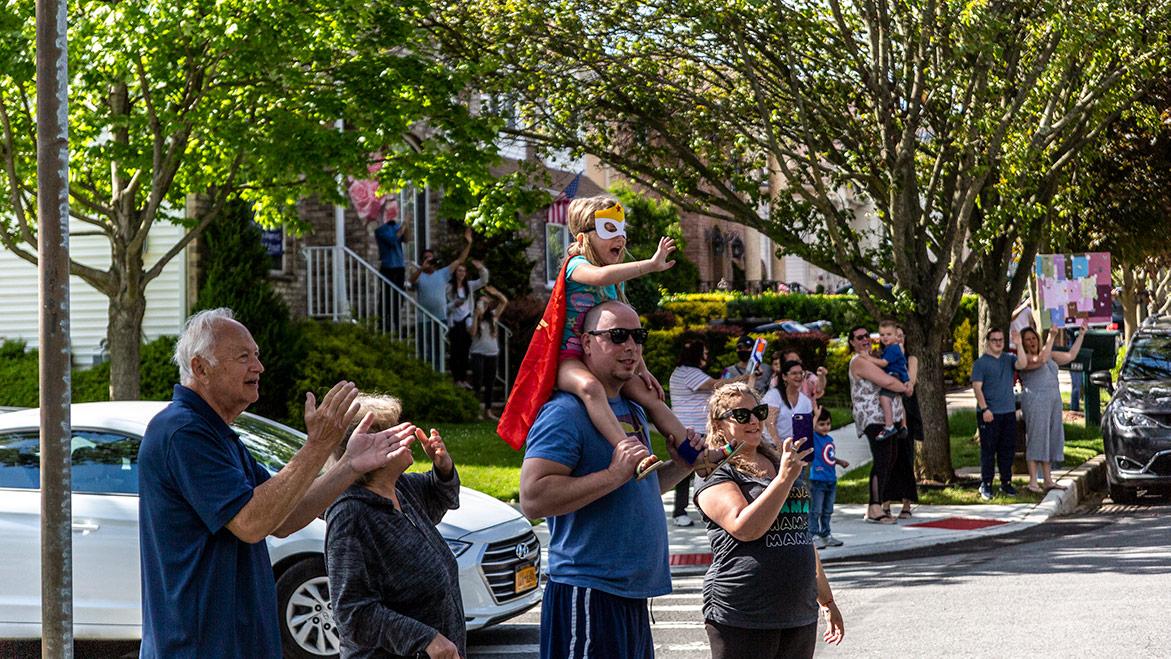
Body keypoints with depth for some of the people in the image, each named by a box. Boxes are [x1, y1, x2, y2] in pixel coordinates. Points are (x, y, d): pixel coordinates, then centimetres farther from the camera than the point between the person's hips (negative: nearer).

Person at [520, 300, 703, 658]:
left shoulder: (633, 411, 18)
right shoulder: (564, 412, -13)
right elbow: (533, 498, -23)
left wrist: (678, 467, 11)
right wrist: (614, 475, -26)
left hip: (633, 597, 9)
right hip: (587, 594, -9)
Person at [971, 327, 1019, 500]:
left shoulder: (1009, 359, 13)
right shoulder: (981, 363, -1)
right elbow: (977, 387, -7)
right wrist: (984, 408, -17)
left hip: (1008, 412, 4)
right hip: (989, 414, -4)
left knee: (1008, 449, 7)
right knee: (988, 450, -2)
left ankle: (1006, 483, 16)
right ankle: (986, 485, 4)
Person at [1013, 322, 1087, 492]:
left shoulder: (1049, 354, 17)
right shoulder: (1024, 358, -8)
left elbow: (1070, 356, 20)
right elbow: (1040, 360, -25)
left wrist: (1081, 335, 18)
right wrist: (1051, 338, -29)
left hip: (1053, 401, 8)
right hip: (1035, 401, -8)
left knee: (1051, 440, 7)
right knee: (1036, 439, -9)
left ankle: (1048, 480, 10)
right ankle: (1032, 481, -8)